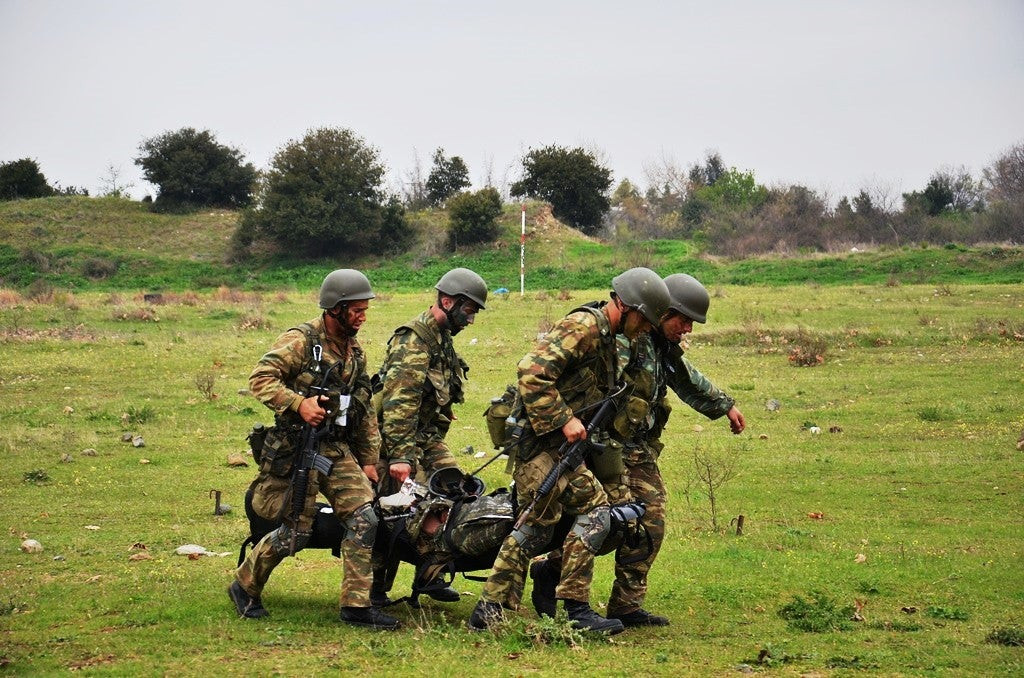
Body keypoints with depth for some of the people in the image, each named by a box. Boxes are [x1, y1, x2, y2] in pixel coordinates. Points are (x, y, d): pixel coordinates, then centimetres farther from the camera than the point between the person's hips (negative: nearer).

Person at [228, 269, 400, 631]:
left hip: (338, 449, 7)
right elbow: (260, 379, -17)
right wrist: (299, 403, -29)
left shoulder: (355, 352, 15)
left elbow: (364, 411, 21)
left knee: (364, 520, -6)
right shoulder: (300, 340, -9)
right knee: (295, 533, -4)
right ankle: (244, 585, 20)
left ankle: (356, 604, -1)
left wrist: (369, 459, 19)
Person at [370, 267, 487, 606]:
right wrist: (400, 456, -30)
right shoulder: (413, 340, -18)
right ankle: (375, 588, 2)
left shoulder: (442, 339, 14)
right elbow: (398, 403, -25)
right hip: (400, 437, -9)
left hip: (428, 436, 9)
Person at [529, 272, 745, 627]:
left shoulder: (665, 349, 16)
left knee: (650, 526, 3)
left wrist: (726, 405, 45)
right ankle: (548, 571, 3)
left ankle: (627, 607, 9)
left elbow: (691, 381, 35)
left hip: (642, 451, 10)